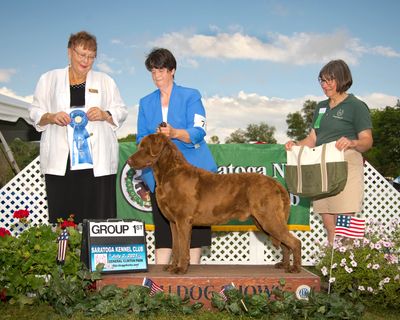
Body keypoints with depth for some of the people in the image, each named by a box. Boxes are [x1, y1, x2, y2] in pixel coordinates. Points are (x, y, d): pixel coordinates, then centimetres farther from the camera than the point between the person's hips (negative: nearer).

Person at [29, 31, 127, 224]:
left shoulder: (105, 81, 15)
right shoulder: (49, 79, 14)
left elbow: (121, 112, 14)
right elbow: (35, 112, 13)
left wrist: (105, 115, -7)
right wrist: (51, 117, -8)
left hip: (98, 162, 0)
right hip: (61, 161, 0)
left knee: (99, 214, -6)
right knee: (62, 214, -4)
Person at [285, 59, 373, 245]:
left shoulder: (356, 106, -2)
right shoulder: (321, 107, 19)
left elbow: (367, 141, -7)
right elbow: (313, 139, 18)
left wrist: (352, 143, -28)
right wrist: (295, 145, -1)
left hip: (346, 167, -7)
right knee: (328, 224, 8)